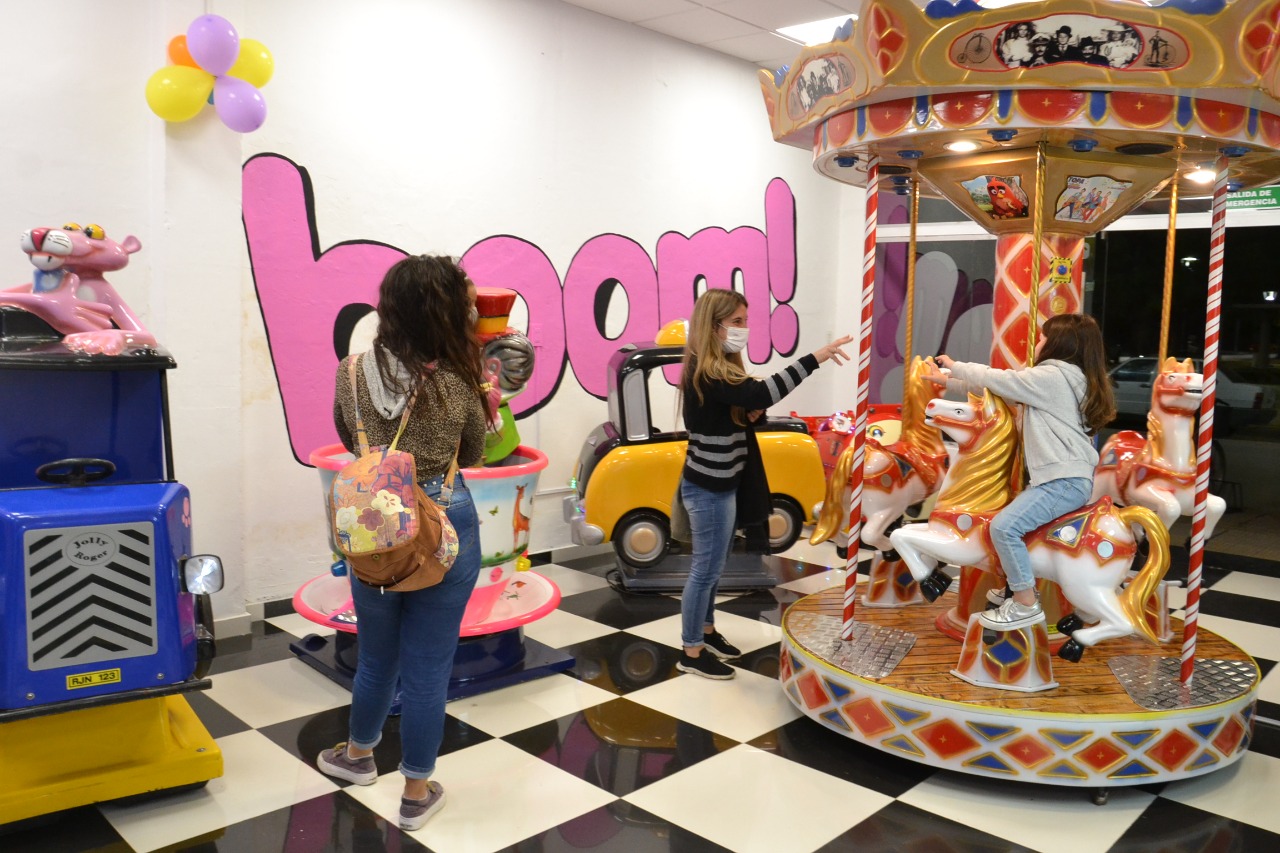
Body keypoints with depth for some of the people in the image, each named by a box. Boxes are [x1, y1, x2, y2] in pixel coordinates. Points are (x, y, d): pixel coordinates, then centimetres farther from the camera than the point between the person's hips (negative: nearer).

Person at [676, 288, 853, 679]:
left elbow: (739, 413, 17)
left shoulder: (720, 369, 10)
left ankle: (706, 631, 35)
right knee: (706, 569, 1)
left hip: (720, 482, 10)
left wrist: (750, 413, -7)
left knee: (711, 567, 20)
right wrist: (815, 358, -38)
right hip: (708, 487, -10)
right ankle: (692, 653, 13)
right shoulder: (705, 374, -23)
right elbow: (760, 393, -37)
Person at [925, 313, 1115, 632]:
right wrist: (948, 381, 18)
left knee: (1004, 525, -22)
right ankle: (1017, 584, 33)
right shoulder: (1064, 377, 18)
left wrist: (955, 366, 7)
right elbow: (1001, 386, 19)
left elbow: (996, 379, -10)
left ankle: (1025, 604, -13)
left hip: (1066, 481, -11)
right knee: (1008, 515, 24)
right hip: (1062, 477, 11)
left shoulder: (1051, 376, -12)